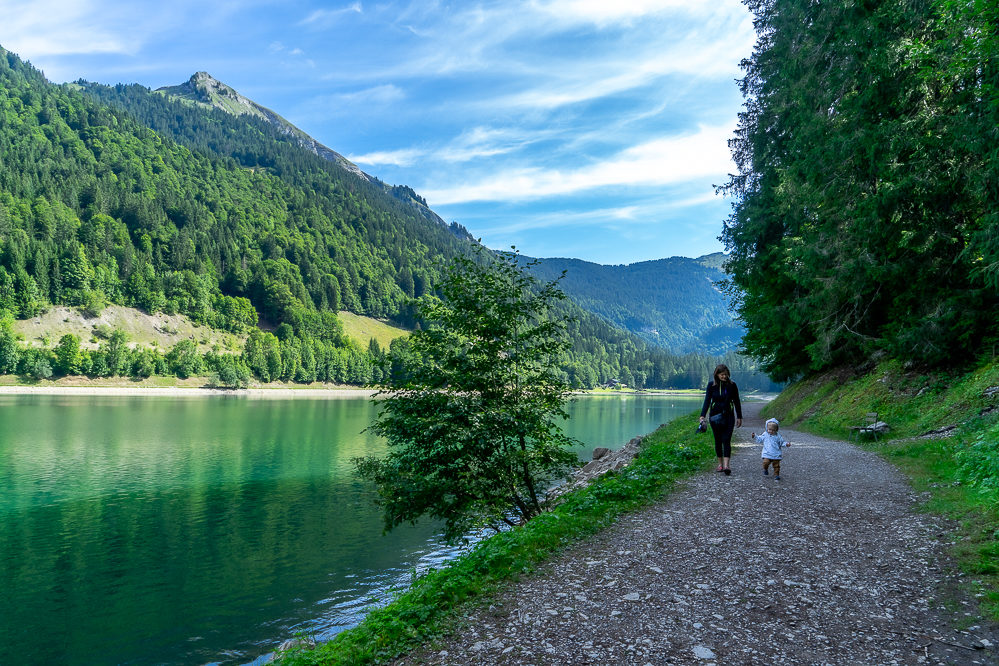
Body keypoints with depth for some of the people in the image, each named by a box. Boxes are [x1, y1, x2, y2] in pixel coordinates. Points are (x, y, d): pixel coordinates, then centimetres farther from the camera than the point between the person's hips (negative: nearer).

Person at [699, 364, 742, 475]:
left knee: (726, 440, -9)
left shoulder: (732, 385, -1)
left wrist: (739, 417, 9)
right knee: (718, 440, 8)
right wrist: (702, 416, -16)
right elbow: (707, 400, -6)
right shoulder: (711, 385, -2)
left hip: (728, 416, -1)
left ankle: (726, 465, -14)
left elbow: (737, 402, 7)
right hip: (715, 416, 1)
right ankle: (720, 464, 17)